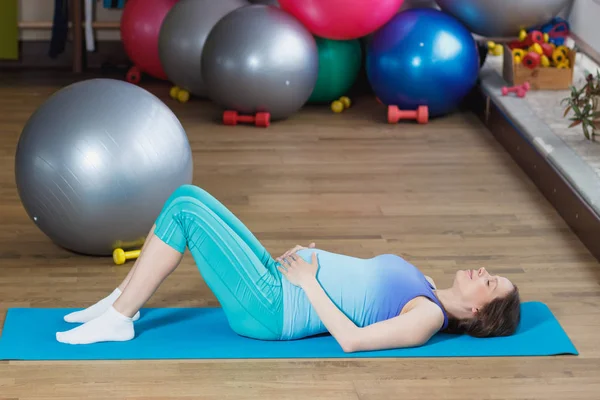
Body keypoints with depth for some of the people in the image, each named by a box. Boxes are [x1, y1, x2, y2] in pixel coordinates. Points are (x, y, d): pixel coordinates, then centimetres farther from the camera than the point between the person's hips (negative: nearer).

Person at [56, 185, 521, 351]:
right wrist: (310, 257, 7)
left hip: (269, 309, -9)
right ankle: (121, 301, 8)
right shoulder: (424, 289, 15)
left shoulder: (428, 317, -13)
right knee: (186, 197, 1)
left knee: (186, 211, -17)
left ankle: (118, 321, -9)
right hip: (275, 282, 9)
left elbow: (351, 339, -23)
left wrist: (307, 282, -16)